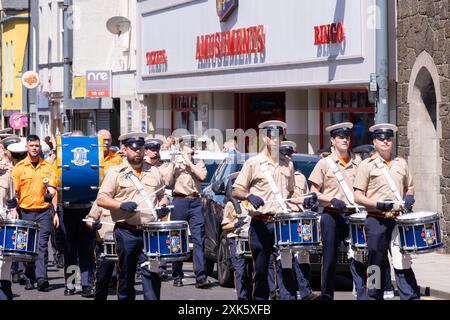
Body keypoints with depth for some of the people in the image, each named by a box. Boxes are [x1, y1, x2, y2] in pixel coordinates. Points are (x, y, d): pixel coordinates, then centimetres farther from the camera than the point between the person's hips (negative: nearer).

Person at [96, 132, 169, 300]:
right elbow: (101, 199, -2)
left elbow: (162, 196, 26)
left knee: (151, 272, -9)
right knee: (126, 275, 7)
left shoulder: (154, 172, 14)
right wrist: (121, 205, -16)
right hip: (126, 232, -2)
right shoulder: (115, 173, 3)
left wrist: (163, 205, 3)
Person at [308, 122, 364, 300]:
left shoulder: (357, 162, 8)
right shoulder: (324, 163, 1)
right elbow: (313, 193, 1)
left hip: (354, 214, 2)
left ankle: (363, 294, -4)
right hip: (332, 216, -2)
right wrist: (332, 200, -15)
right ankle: (327, 295, 14)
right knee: (330, 258, 3)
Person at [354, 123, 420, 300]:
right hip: (376, 221, -2)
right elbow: (358, 196, -2)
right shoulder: (367, 165, 2)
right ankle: (375, 297, 12)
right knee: (377, 264, 3)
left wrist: (409, 198, 2)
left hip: (398, 220, 2)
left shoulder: (401, 163, 13)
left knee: (403, 261, -4)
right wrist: (378, 204, -16)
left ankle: (411, 297, -5)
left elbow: (409, 187, 25)